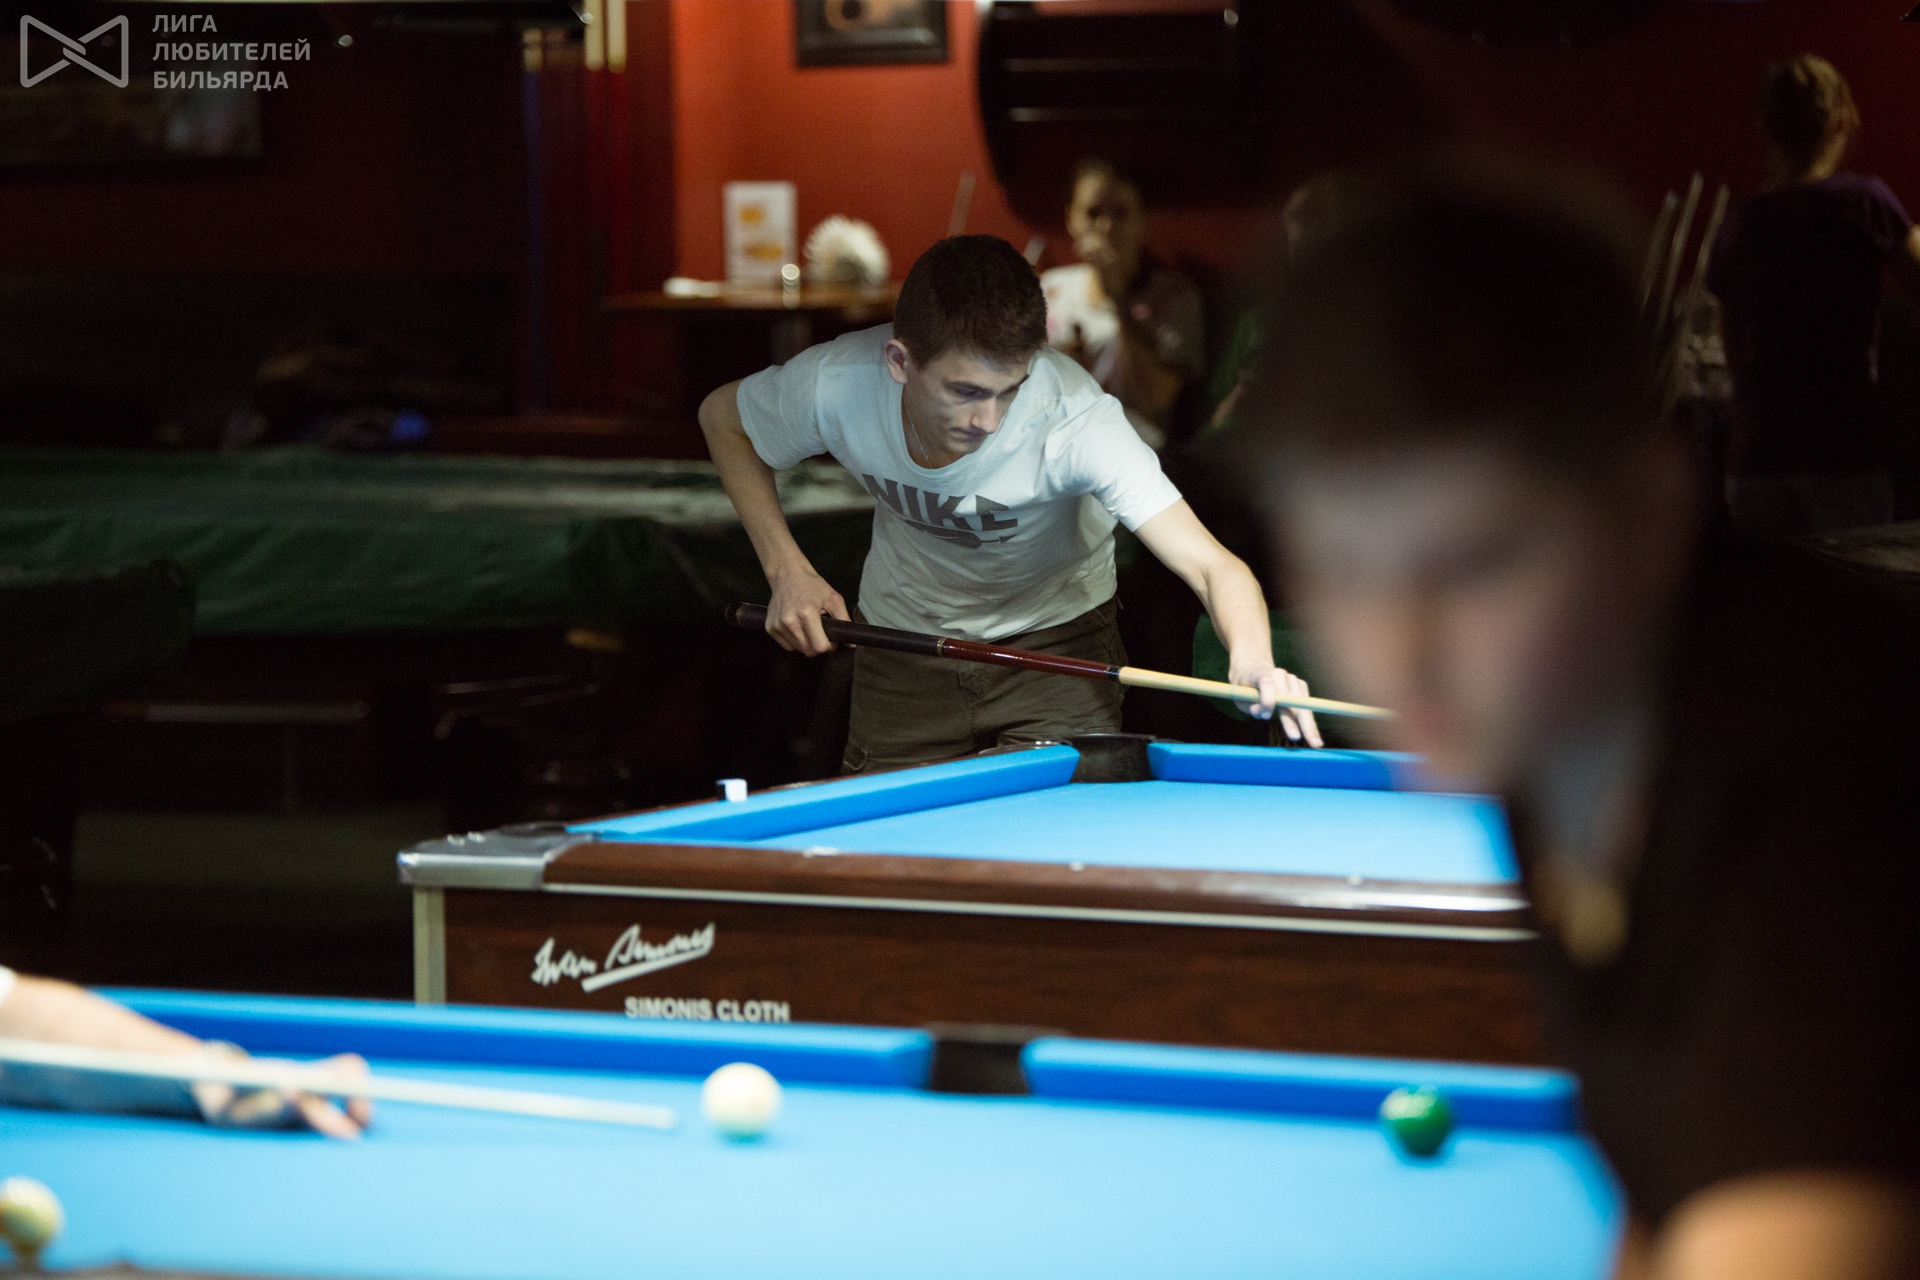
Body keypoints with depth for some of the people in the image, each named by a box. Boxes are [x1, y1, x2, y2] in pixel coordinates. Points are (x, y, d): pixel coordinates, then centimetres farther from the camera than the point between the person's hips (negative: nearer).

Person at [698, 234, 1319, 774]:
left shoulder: (1076, 420, -38)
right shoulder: (836, 387, -30)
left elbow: (1215, 568, -45)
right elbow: (724, 416, -5)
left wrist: (1253, 661, -67)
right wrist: (786, 571, -15)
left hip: (1054, 634, -2)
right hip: (905, 638, 2)